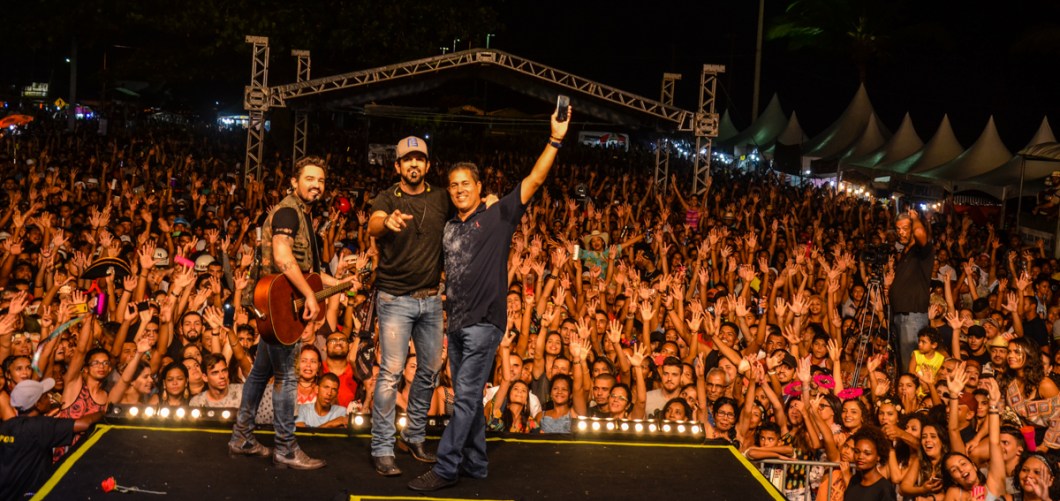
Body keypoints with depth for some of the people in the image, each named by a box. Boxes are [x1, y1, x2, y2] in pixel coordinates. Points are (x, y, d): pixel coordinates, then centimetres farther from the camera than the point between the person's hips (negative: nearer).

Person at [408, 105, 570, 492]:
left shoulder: (498, 216, -3)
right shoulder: (449, 227, 14)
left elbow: (534, 180, -11)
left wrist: (555, 140, -17)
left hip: (484, 321, -7)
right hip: (456, 321, 7)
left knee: (466, 396, -7)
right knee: (468, 397, 13)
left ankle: (445, 469, -6)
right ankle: (474, 464, 22)